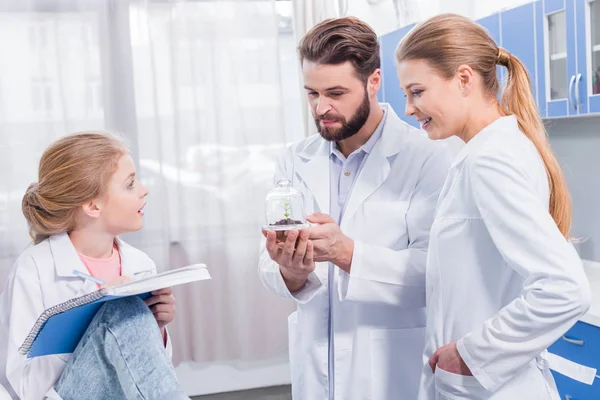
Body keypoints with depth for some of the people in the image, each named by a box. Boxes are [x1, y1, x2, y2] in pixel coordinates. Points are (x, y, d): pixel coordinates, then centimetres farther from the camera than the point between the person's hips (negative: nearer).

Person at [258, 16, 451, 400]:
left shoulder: (426, 157, -12)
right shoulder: (295, 161, 2)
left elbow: (435, 274, -19)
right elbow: (271, 268, -1)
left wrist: (347, 253, -30)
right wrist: (291, 271, -22)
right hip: (315, 367, 4)